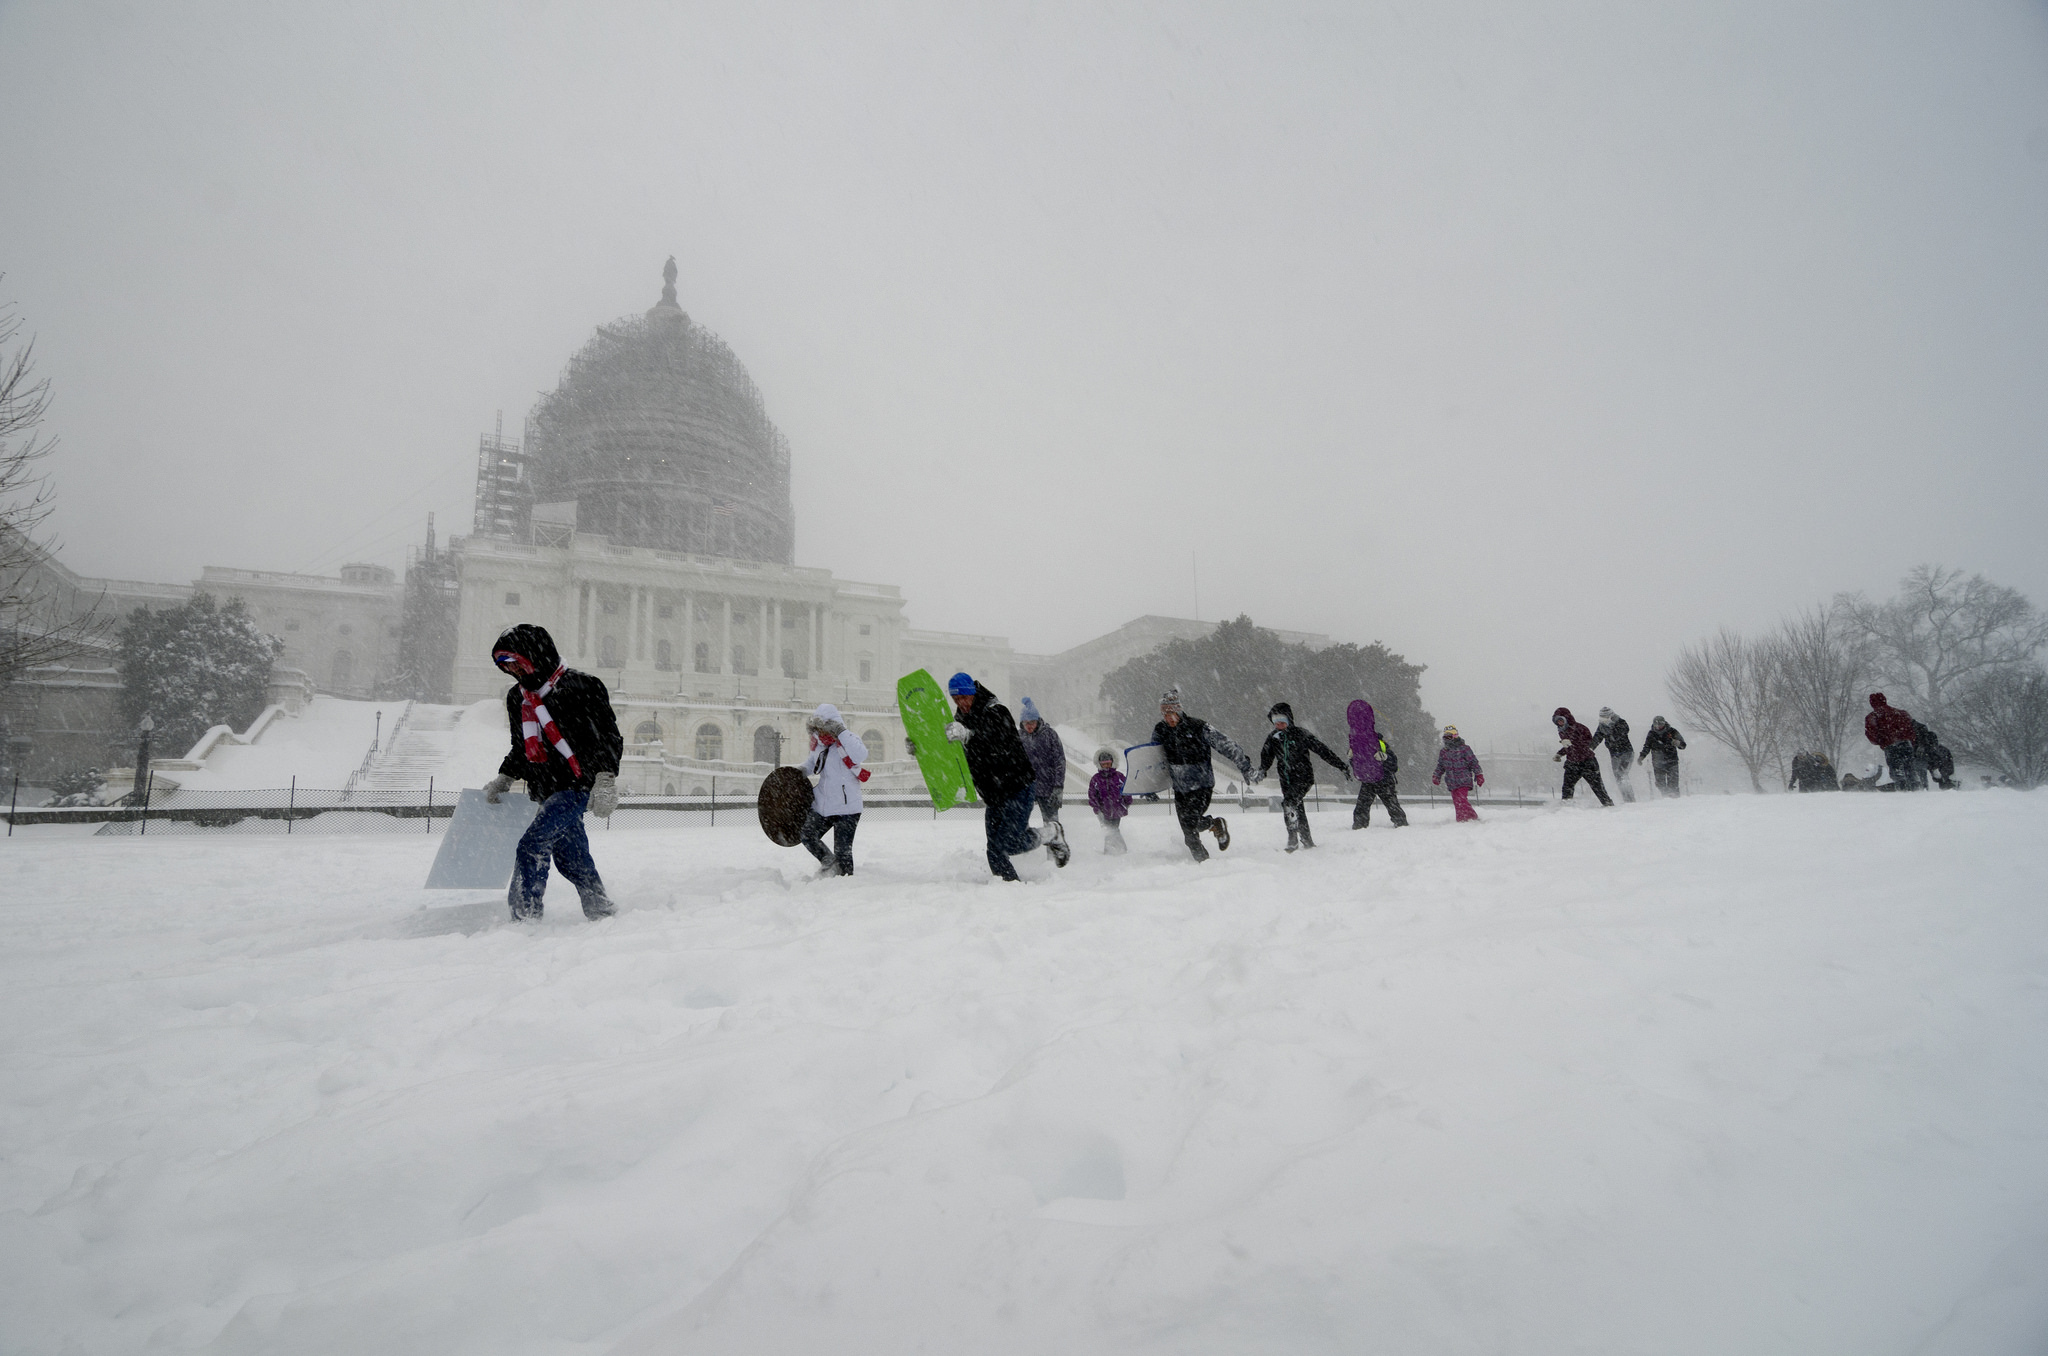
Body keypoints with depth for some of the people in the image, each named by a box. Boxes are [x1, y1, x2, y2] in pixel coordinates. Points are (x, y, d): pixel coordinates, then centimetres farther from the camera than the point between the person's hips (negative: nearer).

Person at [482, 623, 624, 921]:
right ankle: (601, 912, 22)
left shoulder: (581, 686, -10)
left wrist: (605, 780, -19)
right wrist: (504, 779, 17)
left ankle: (524, 916, -14)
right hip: (545, 792, 8)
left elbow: (608, 734, -12)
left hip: (577, 785, -8)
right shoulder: (517, 698, 14)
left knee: (532, 844, -18)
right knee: (572, 860, 11)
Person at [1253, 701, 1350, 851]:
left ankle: (1293, 839, -16)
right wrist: (1261, 771, -8)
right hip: (1287, 780, 5)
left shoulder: (1300, 734, -9)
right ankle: (1307, 840, 21)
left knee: (1289, 804, -23)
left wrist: (1341, 766, -4)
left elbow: (1321, 749, -6)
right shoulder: (1273, 738, 5)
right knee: (1298, 810, 8)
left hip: (1303, 777, -5)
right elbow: (1266, 757, 13)